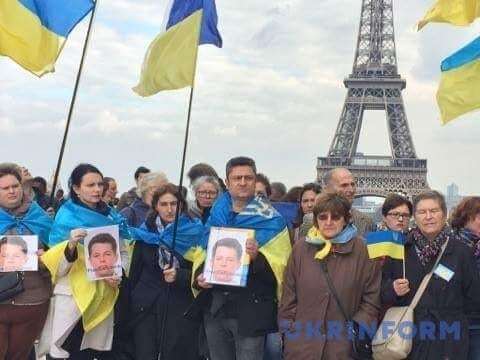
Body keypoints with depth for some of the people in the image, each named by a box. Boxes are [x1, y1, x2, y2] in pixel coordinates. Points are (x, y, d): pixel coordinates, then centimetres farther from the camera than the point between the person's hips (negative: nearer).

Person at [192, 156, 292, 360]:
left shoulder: (270, 219, -4)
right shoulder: (216, 216, 9)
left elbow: (280, 264, -9)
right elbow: (202, 256, 17)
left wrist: (257, 257, -27)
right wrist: (200, 276, -2)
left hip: (251, 308, -4)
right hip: (215, 307, 5)